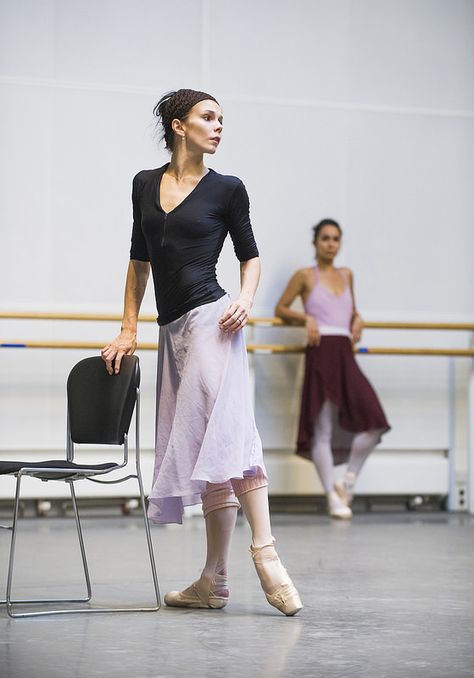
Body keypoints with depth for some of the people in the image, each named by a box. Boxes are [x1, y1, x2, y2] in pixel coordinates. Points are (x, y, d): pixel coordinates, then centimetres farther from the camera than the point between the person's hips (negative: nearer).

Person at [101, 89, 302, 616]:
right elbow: (139, 260, 19)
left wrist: (244, 300, -9)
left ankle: (264, 552, -23)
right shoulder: (145, 185, 13)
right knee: (198, 445, 5)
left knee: (226, 432, -18)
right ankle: (213, 581, 7)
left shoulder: (226, 189, 3)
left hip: (210, 320, -5)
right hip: (172, 330, 5)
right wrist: (128, 329, 16)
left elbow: (250, 256, 11)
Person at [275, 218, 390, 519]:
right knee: (323, 429, -2)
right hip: (321, 353, -5)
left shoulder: (347, 275, 16)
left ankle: (348, 480, 11)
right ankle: (333, 496, 4)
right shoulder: (306, 276, 2)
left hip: (345, 355, 5)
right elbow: (281, 309, 8)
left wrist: (357, 320, 9)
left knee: (373, 422, -6)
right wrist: (306, 317, -8)